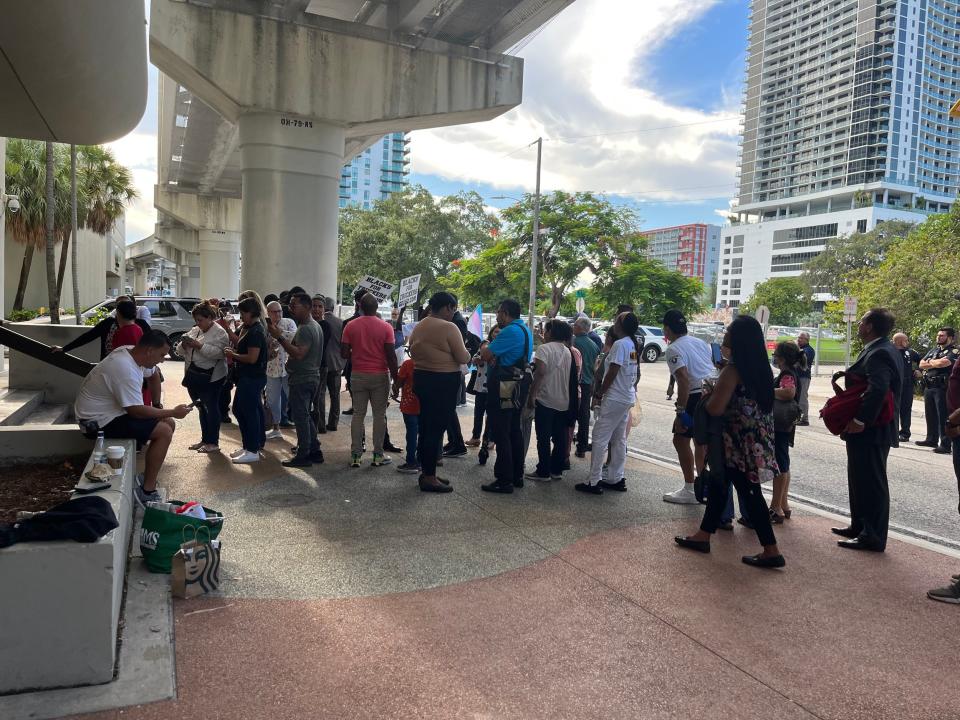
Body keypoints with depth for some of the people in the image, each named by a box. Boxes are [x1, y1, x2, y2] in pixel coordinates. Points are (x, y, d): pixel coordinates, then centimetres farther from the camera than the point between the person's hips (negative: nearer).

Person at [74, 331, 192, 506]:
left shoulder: (132, 352, -2)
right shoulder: (125, 369, -30)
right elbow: (136, 411, -26)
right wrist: (172, 412, -16)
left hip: (112, 409, 10)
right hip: (98, 419, -10)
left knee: (168, 424, 7)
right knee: (164, 432, -19)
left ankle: (149, 477, 15)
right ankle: (146, 492, -12)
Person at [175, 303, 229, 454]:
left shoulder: (219, 332, -7)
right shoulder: (194, 331, 15)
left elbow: (218, 352, -22)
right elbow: (180, 352, 15)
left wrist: (199, 345, -22)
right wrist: (184, 345, -7)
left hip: (211, 377, -7)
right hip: (194, 377, 7)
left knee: (211, 408, -2)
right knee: (202, 408, 15)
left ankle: (213, 442, 6)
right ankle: (205, 439, 25)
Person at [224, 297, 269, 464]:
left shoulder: (255, 332, -18)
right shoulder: (250, 329, 14)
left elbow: (252, 358, -24)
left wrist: (233, 355, -11)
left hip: (252, 378, -11)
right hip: (248, 377, 11)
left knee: (249, 412, -4)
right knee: (239, 409, 17)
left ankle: (253, 451, 3)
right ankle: (249, 446, 25)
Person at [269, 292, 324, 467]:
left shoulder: (305, 329, -17)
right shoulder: (315, 325, 16)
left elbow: (299, 354, -27)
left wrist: (280, 337, -25)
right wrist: (282, 336, 12)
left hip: (302, 379, -11)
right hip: (312, 376, 11)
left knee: (300, 417, -4)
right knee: (305, 416, 17)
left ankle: (303, 456, 1)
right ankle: (314, 451, 21)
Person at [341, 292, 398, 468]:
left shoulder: (350, 326, -2)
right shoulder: (385, 327, -7)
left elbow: (344, 353, -3)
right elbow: (391, 356, -10)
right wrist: (395, 377, -2)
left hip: (358, 375, 2)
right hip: (380, 375, -2)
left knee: (358, 414, 8)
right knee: (379, 415, 6)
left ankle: (355, 455, 8)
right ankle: (378, 455, 10)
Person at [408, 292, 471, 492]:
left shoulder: (418, 326, 9)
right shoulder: (448, 328, -15)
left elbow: (413, 352, 18)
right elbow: (463, 357, -13)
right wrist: (468, 353, 7)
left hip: (420, 377, 8)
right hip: (443, 382, -8)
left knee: (426, 427, 16)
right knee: (437, 428, -3)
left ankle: (426, 472, 26)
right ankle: (429, 478, 2)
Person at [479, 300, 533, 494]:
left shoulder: (510, 331, -18)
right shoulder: (526, 330, 14)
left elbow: (485, 355, -18)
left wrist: (484, 348, 3)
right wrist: (491, 357, 9)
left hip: (502, 390, -10)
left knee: (501, 434, -4)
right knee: (514, 432, 16)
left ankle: (504, 480, 0)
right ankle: (517, 476, 24)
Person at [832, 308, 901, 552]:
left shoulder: (878, 354, -19)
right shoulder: (884, 350, 13)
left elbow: (878, 389, -34)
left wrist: (860, 420, -28)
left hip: (870, 431, -10)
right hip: (871, 429, 10)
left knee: (871, 483, -1)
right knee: (861, 480, 19)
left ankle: (873, 537, 8)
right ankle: (859, 526, 32)